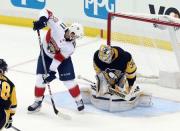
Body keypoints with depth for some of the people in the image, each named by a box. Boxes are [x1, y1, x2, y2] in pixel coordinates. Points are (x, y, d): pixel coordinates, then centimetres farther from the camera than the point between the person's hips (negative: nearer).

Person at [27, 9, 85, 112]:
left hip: (63, 57, -1)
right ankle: (38, 101, 11)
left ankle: (79, 100, 17)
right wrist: (42, 20, -49)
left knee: (69, 80, -5)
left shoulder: (71, 47, -31)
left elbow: (58, 59, -28)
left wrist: (52, 71, -34)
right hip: (46, 53, 1)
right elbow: (47, 12, -30)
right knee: (40, 77, -6)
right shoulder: (58, 26, -33)